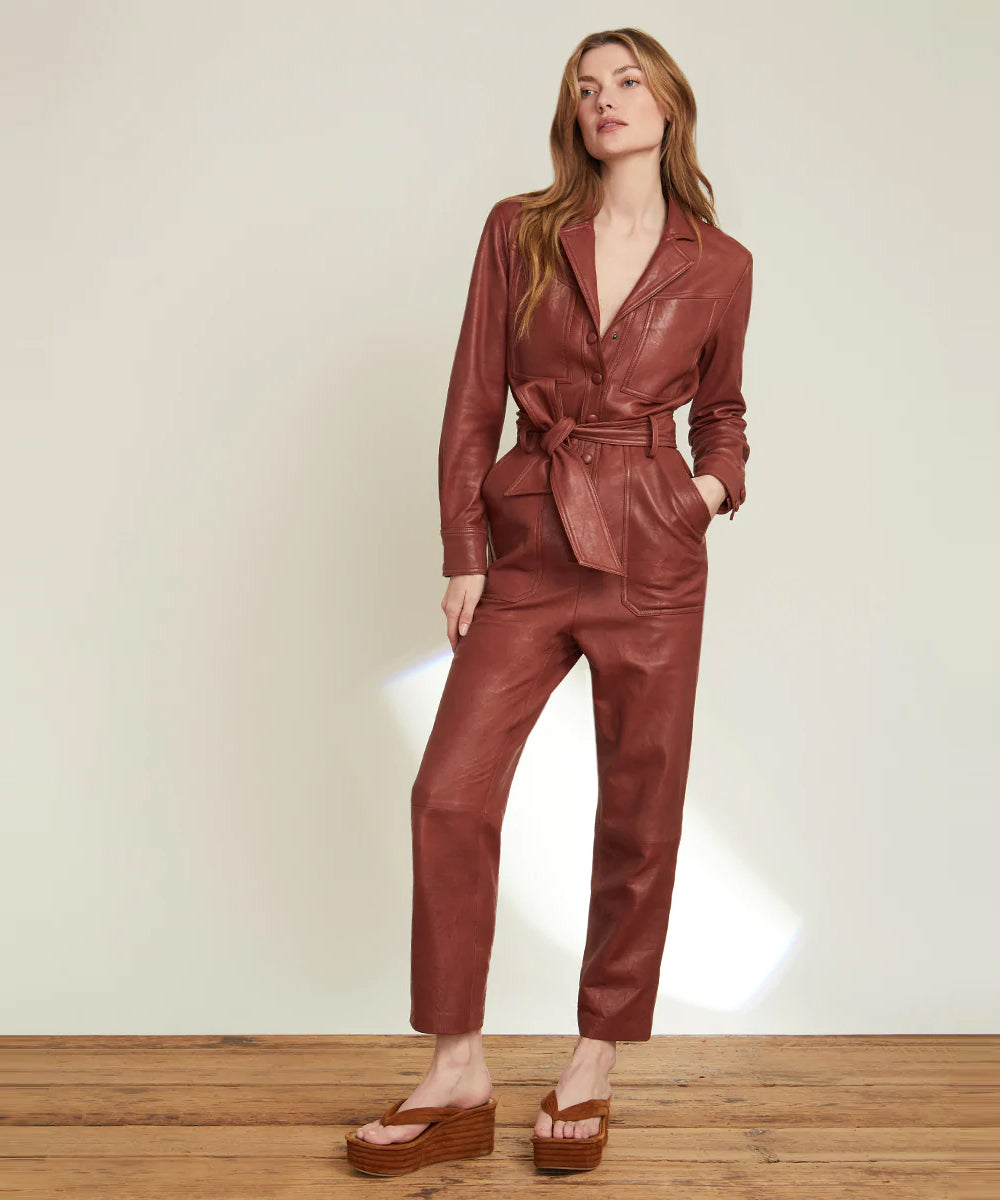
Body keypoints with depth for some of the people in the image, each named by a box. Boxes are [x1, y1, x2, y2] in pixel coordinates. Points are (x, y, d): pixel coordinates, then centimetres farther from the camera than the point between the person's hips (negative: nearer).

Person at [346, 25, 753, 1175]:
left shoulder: (719, 264, 5)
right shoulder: (518, 230, 4)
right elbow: (473, 401, 3)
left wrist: (718, 481, -1)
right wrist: (463, 552, -1)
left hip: (652, 556, 0)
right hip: (528, 549, 1)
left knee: (637, 813, 4)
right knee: (450, 793, -5)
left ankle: (596, 1060, 22)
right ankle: (458, 1067, 9)